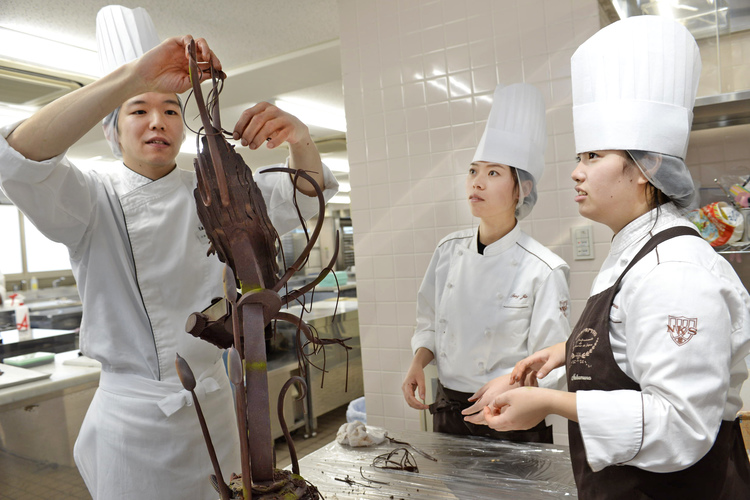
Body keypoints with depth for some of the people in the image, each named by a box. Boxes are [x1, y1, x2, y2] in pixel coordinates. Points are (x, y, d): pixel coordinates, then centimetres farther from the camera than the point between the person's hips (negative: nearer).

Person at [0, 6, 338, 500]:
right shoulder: (94, 197, -7)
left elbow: (305, 193, 1)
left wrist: (299, 136, -22)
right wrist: (133, 76, -37)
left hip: (212, 400, 4)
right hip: (132, 415, -3)